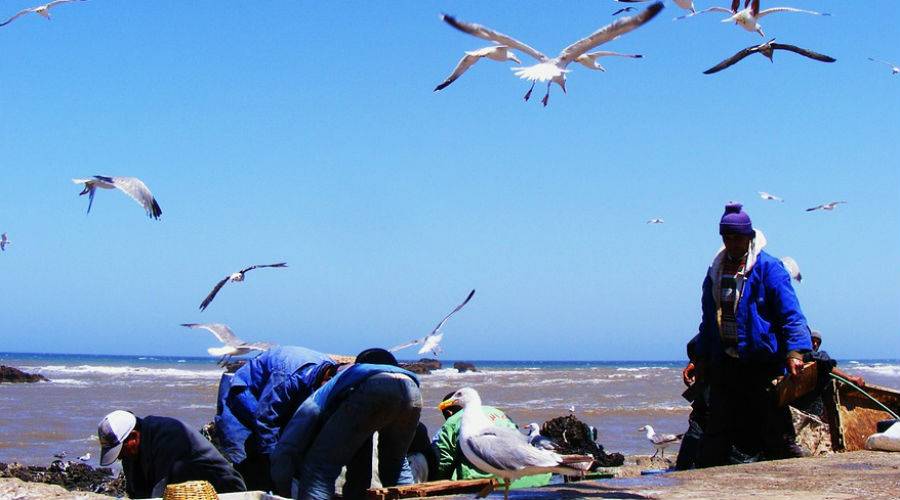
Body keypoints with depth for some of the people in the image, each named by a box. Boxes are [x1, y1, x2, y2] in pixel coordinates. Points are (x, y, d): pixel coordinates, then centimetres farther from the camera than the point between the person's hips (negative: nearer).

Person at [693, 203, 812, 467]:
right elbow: (708, 319, 21)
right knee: (717, 429, 10)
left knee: (774, 426, -3)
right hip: (724, 363, 6)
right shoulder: (715, 271, 13)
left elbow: (791, 314, -10)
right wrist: (702, 357, 18)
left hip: (762, 363, -6)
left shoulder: (769, 268, -6)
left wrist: (795, 351, -22)